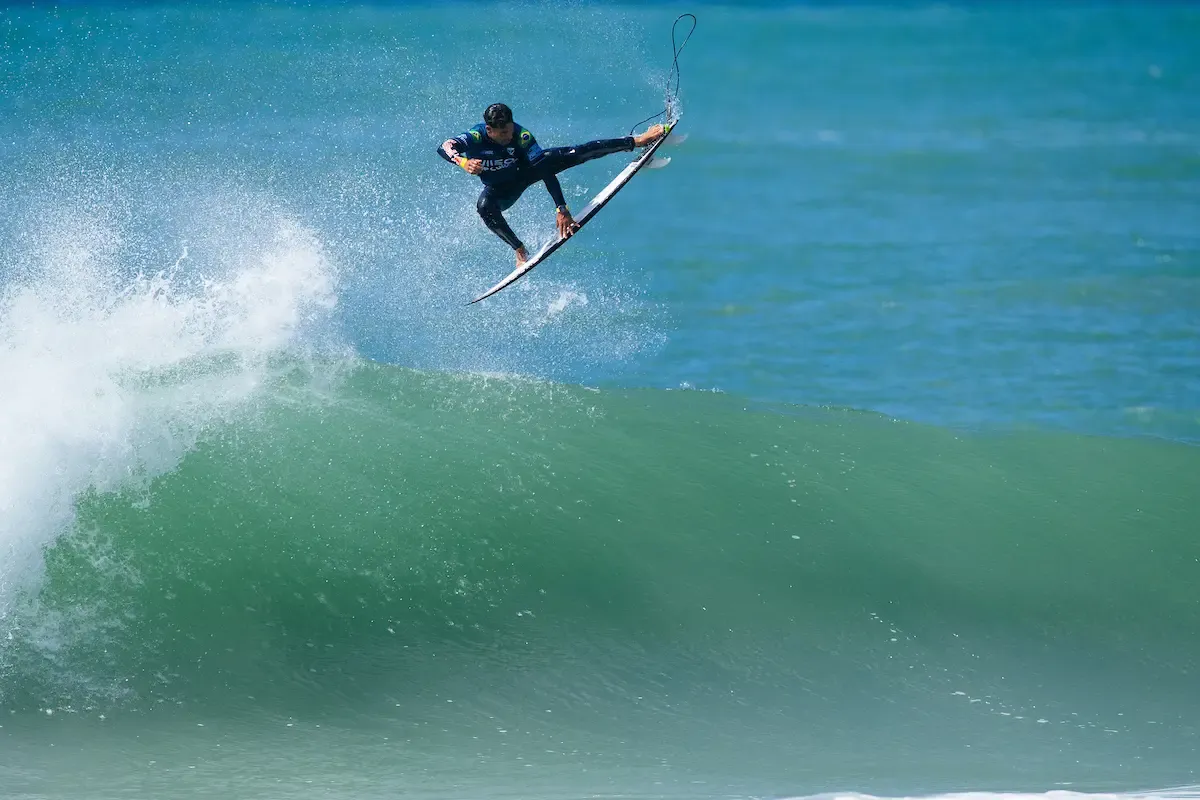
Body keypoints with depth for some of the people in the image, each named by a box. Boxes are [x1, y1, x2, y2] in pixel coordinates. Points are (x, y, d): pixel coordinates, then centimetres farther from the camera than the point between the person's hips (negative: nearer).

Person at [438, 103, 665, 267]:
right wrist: (463, 162, -68)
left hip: (524, 170, 0)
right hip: (500, 190, 0)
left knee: (572, 155, -20)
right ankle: (520, 251, -17)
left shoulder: (521, 137, -31)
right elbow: (444, 148, -47)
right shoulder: (476, 137, -33)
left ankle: (637, 141, -15)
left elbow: (547, 170, -32)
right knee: (485, 208, -36)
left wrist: (561, 209, -38)